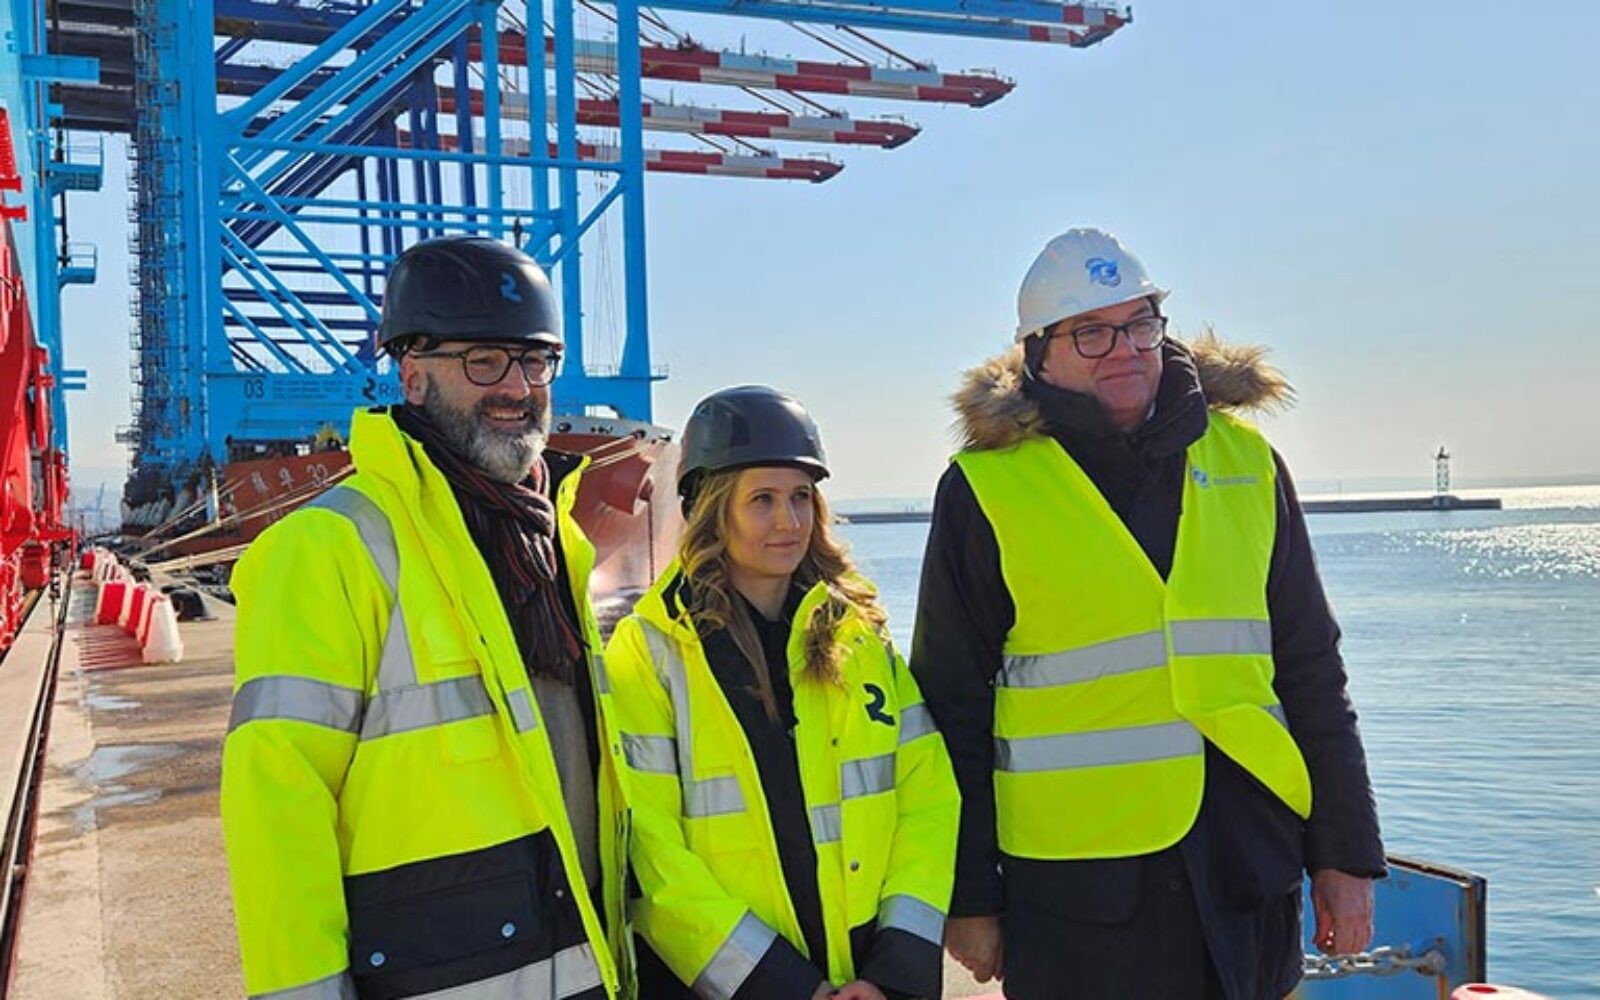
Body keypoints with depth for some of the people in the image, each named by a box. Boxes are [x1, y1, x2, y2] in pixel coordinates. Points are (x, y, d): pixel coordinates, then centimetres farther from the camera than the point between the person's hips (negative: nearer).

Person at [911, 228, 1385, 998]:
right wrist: (966, 896, -1)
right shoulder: (987, 488, -5)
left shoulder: (1245, 461, 6)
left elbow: (1310, 671, 10)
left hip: (1250, 872, 4)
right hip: (1075, 887, -3)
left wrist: (1345, 851, 8)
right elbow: (953, 705, -2)